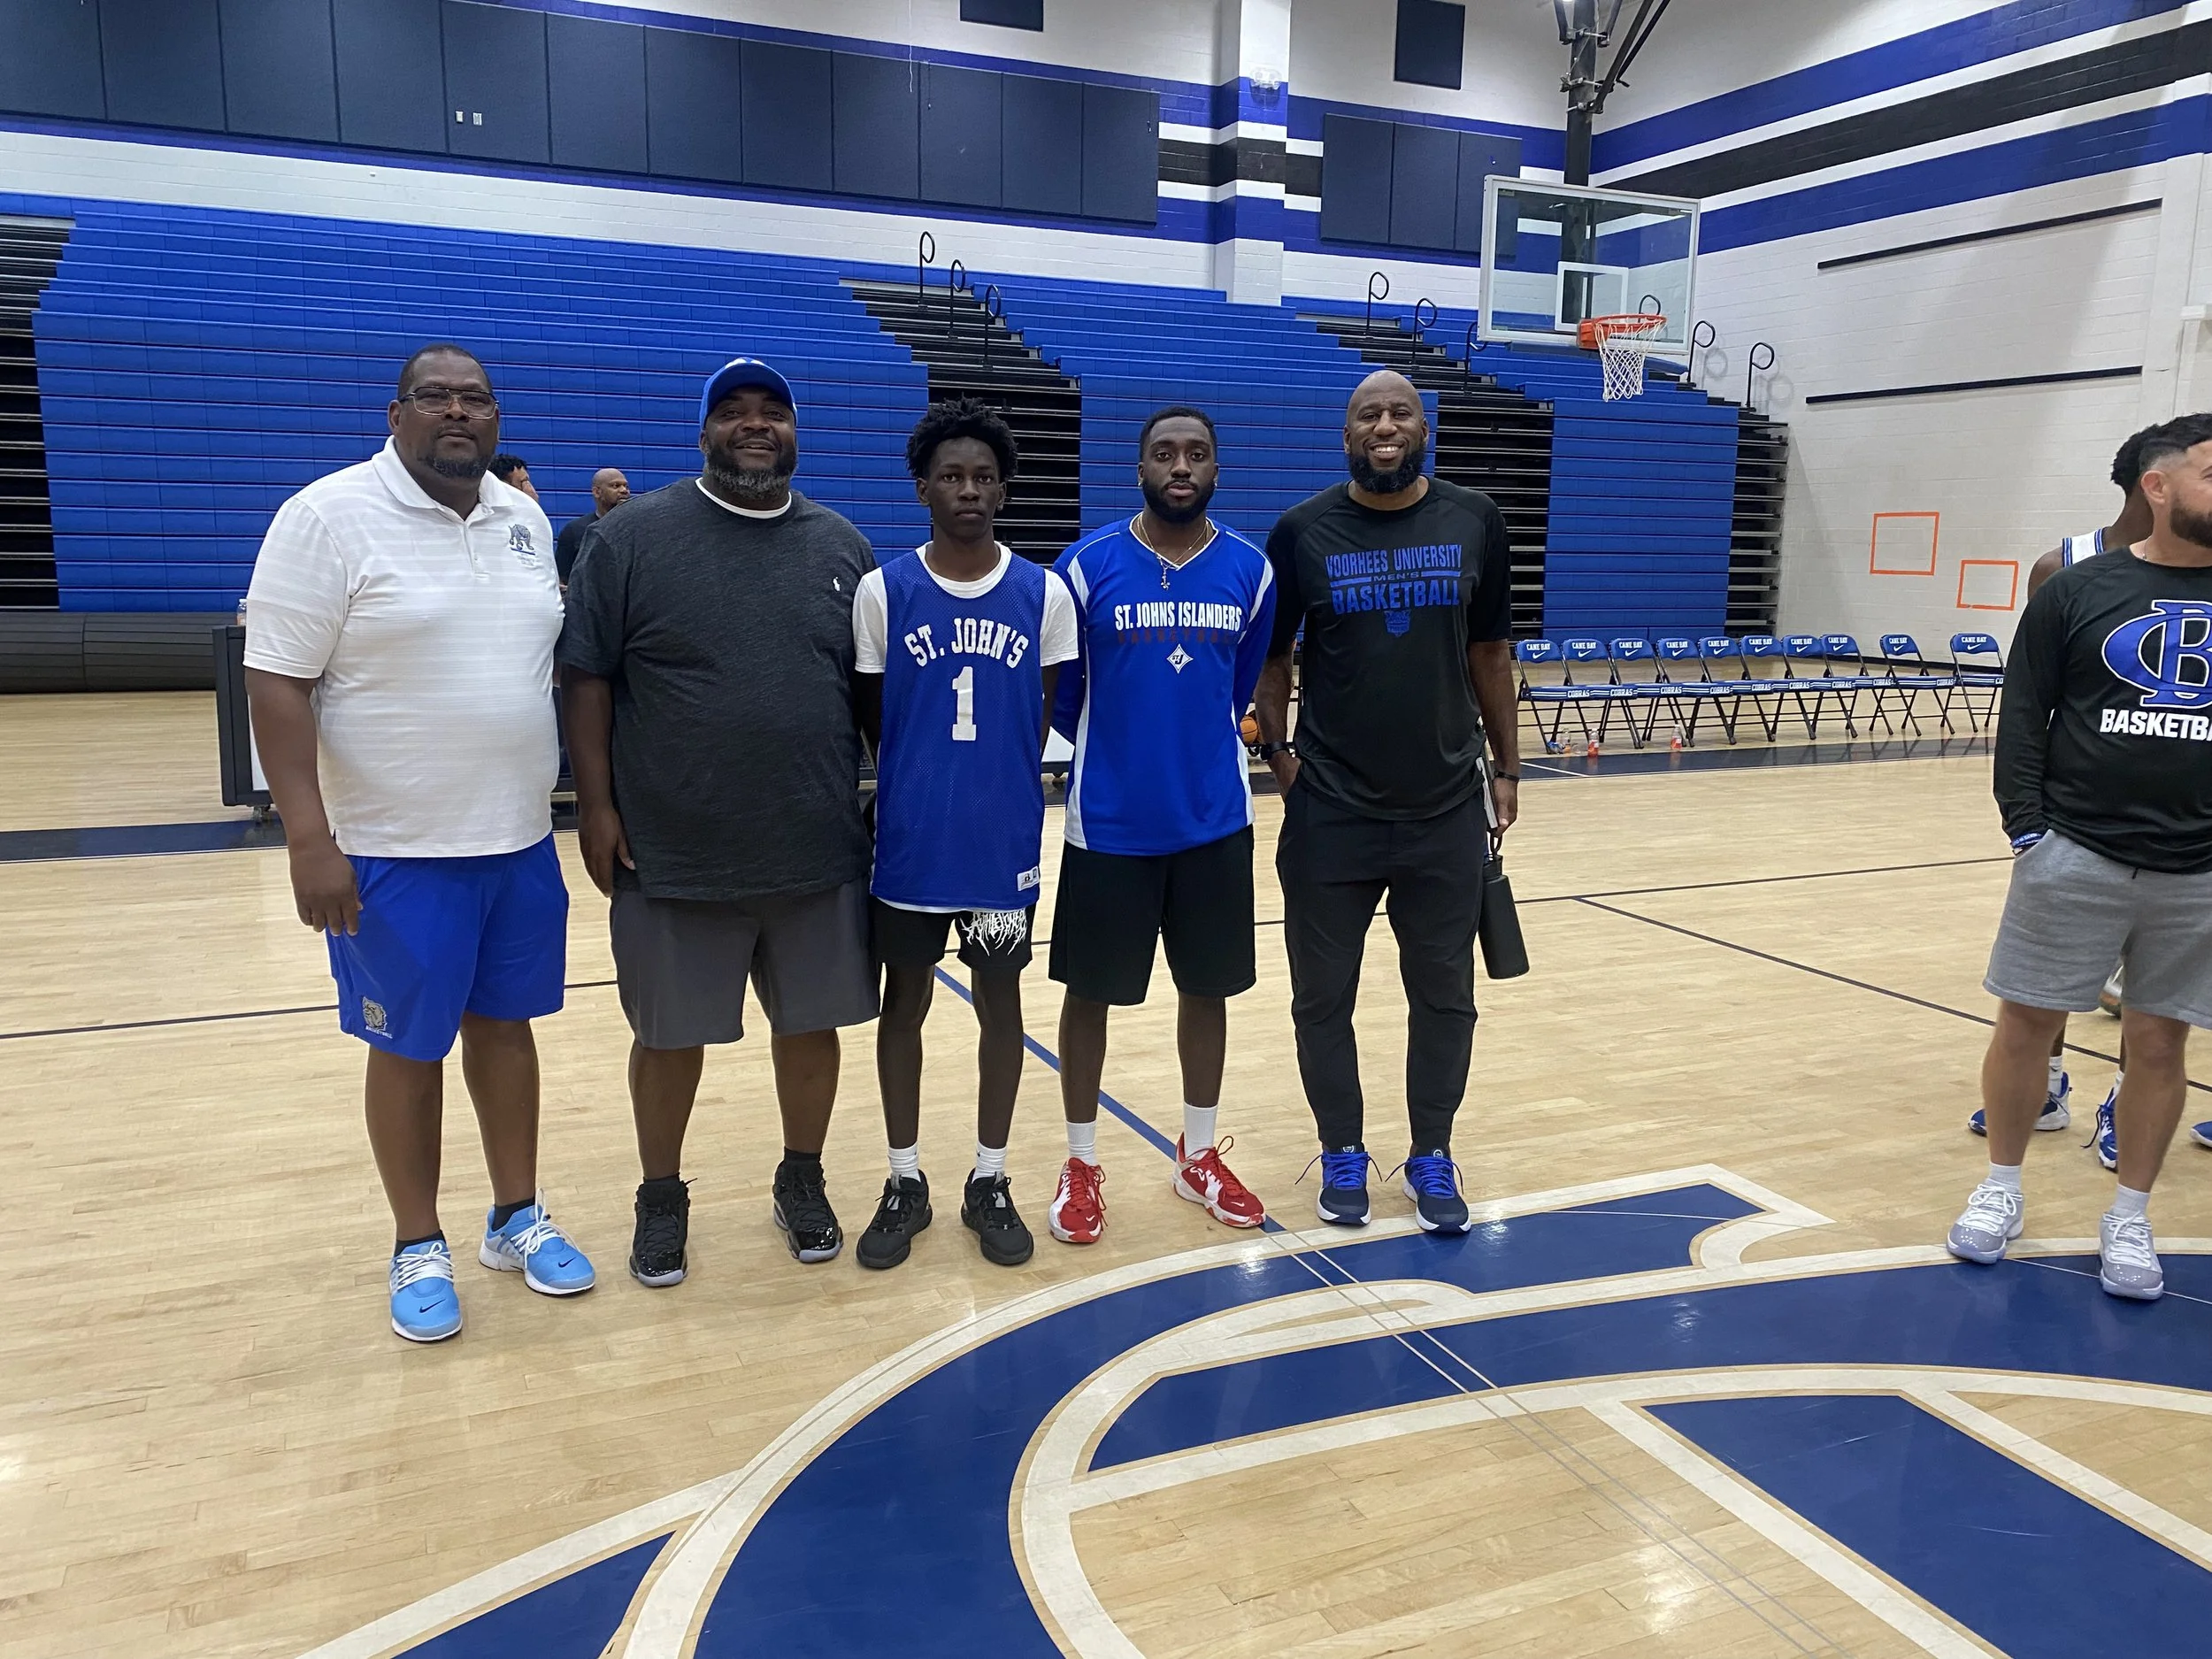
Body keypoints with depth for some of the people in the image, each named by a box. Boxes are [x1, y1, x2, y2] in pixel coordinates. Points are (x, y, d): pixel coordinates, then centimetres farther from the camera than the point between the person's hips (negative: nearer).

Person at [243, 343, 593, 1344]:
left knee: (504, 1023, 15)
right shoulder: (329, 518, -11)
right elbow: (277, 684, -13)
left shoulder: (526, 520, 7)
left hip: (520, 839, 5)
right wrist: (309, 839, -19)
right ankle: (419, 1250, 24)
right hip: (395, 849, -5)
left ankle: (517, 1216, 30)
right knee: (408, 1047, 7)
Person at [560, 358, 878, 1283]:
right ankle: (662, 1197, 31)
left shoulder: (843, 547, 6)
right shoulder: (632, 537, -4)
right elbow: (586, 679, -4)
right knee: (669, 1033, 11)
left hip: (819, 850, 3)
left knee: (811, 1024, 13)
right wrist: (596, 807, -8)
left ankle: (802, 1181, 34)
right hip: (673, 853, -2)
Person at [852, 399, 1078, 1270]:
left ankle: (989, 1180, 27)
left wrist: (998, 788, 5)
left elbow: (1045, 717, 5)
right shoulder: (883, 590, -5)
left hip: (1006, 840, 1)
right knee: (905, 1000, 11)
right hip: (911, 841, 0)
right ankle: (905, 1182, 27)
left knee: (1000, 1000, 11)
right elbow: (869, 723, 2)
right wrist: (922, 787, 5)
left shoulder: (1044, 592, -2)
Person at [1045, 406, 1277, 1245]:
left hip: (1215, 821, 3)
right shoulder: (1088, 565, -8)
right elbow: (1056, 692, 1)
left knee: (1207, 987, 12)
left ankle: (1198, 1155, 30)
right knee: (1091, 990, 7)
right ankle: (1081, 1164, 23)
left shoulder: (1250, 570, 0)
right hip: (1108, 823, -2)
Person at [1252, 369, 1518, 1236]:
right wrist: (1276, 754, -8)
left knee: (1444, 993, 11)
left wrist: (1507, 767, 7)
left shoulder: (1474, 521, 2)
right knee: (1323, 995, 9)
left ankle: (1431, 1155, 29)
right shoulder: (1303, 531, -3)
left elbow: (1489, 653, 9)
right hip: (1330, 812, -1)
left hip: (1448, 809, 2)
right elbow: (1270, 658, 4)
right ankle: (1342, 1153, 28)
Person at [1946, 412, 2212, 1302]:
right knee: (2027, 1021, 4)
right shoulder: (2078, 591, 1)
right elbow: (2022, 718, 1)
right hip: (2075, 855, -1)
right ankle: (2000, 1188, 23)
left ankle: (2129, 1217, 23)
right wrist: (2025, 828, -8)